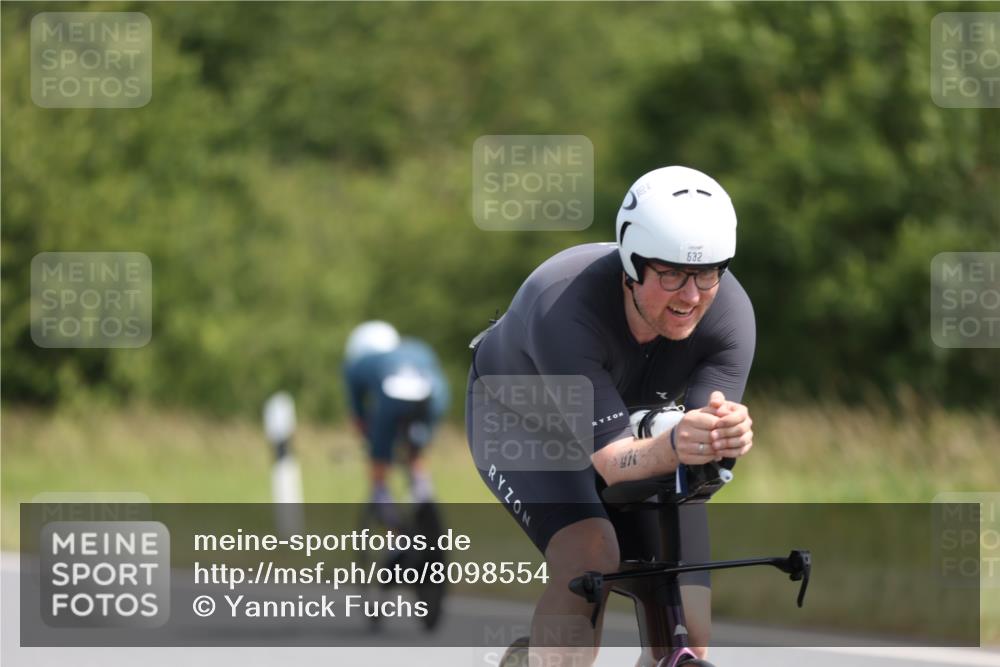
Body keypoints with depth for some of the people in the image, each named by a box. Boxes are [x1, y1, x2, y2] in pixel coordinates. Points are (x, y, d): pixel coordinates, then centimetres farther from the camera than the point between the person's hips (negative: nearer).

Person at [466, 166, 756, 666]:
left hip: (640, 422, 4)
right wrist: (672, 446, -65)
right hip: (523, 420, -4)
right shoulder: (565, 304, -40)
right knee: (589, 557, -34)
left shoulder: (729, 312, -29)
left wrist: (727, 437, -59)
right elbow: (612, 460, -44)